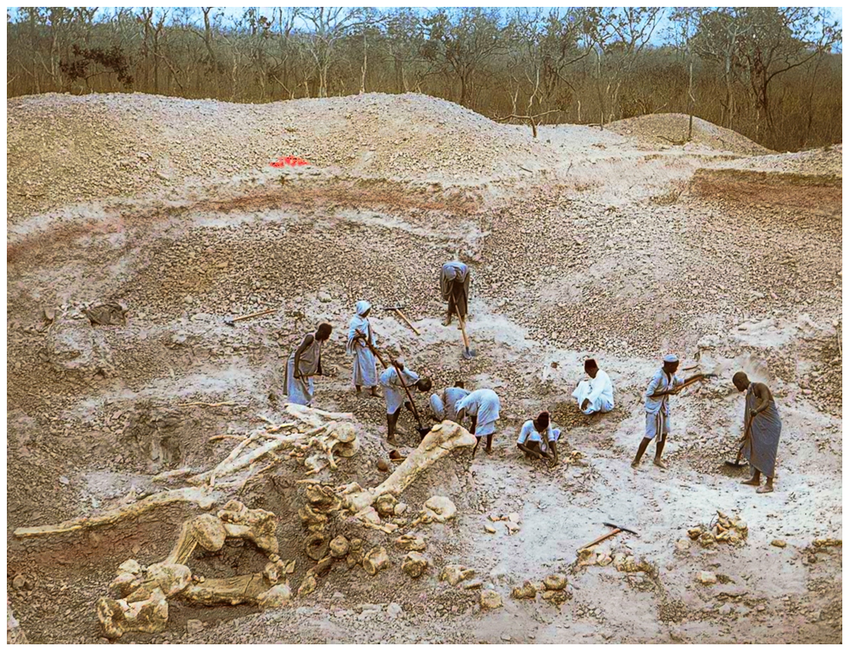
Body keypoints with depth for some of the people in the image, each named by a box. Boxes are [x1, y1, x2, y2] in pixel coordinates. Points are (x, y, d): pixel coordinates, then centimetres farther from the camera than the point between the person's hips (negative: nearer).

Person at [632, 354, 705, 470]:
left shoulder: (671, 374, -1)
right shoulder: (658, 376, -27)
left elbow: (679, 382, 18)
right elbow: (649, 393, -26)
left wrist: (694, 377, 8)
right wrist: (666, 391, -25)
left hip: (664, 407, 8)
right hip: (654, 409, -8)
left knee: (664, 433, 14)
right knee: (650, 436, -4)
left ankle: (657, 459, 29)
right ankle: (636, 461, 4)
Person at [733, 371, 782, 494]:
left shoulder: (760, 387, -14)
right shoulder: (749, 393, 12)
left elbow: (766, 403, -32)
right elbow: (750, 416, 19)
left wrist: (756, 411, -52)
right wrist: (747, 433, 23)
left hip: (770, 426, -9)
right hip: (760, 427, 9)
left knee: (767, 453, -8)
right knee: (757, 451, 15)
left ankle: (769, 484, -5)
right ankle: (756, 479, 27)